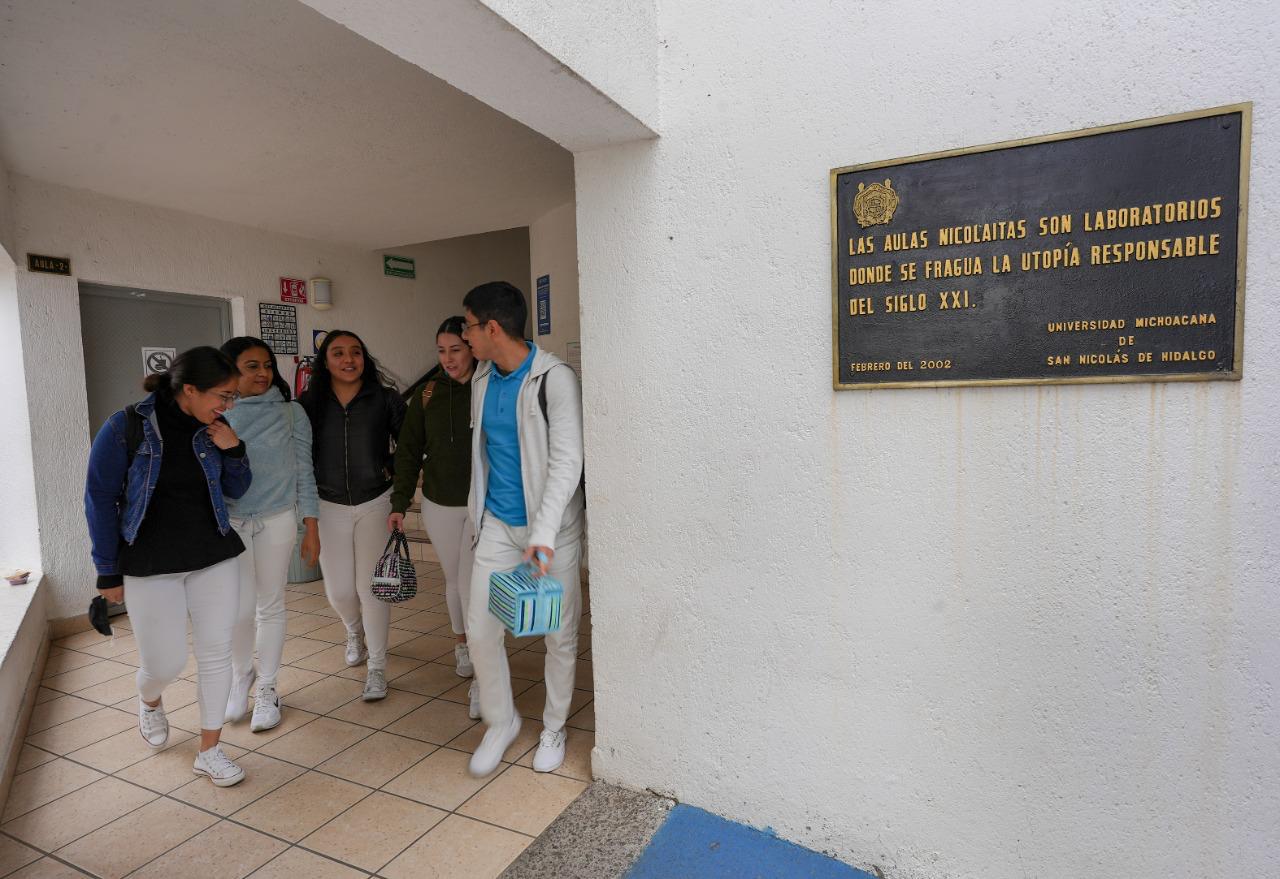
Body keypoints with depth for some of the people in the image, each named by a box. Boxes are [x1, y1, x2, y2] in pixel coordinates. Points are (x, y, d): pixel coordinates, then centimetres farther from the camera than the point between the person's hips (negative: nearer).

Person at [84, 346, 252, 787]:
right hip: (151, 565, -3)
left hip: (215, 559, 3)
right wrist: (109, 572, -3)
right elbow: (100, 500, -5)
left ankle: (209, 751, 23)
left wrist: (233, 451, -10)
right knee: (164, 662, 3)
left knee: (216, 652, 6)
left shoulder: (210, 429, -1)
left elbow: (236, 490, 10)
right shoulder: (125, 428, -12)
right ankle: (150, 701, 42)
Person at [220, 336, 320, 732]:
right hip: (229, 521, 0)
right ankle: (240, 675, 27)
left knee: (271, 606, 8)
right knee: (241, 607, -3)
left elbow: (303, 471, 1)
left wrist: (311, 528, 0)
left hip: (278, 520, 0)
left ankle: (266, 688, 26)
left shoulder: (290, 413, 0)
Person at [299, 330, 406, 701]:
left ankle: (377, 666, 18)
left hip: (375, 503, -2)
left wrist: (395, 473, -10)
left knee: (372, 587, -1)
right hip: (329, 506, 2)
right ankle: (355, 632, 45)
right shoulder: (309, 403, -2)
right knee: (339, 591, 9)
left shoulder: (385, 399, -7)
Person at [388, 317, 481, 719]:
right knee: (454, 579, 16)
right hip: (439, 503, 4)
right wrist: (399, 503, 1)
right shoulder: (427, 394, 1)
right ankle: (462, 644, 42)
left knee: (471, 583, -8)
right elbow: (409, 451, 5)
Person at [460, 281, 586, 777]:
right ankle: (500, 722, 28)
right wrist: (479, 515, 18)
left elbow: (567, 461, -21)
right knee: (480, 630, 5)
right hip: (497, 525, 6)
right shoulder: (482, 379, 6)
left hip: (551, 528, -5)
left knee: (560, 635, 8)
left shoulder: (555, 379, -15)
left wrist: (544, 534, -29)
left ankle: (553, 728, 31)